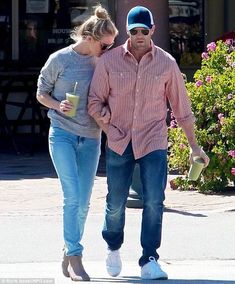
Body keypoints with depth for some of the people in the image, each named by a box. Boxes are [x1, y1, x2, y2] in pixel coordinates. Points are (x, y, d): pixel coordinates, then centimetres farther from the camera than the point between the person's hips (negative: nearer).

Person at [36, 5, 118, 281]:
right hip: (62, 134, -4)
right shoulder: (59, 59, -4)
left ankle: (68, 255, 17)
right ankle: (75, 258, -12)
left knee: (83, 202, 4)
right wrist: (58, 105, -14)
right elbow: (41, 93, 5)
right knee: (72, 197, -14)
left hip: (90, 138, 4)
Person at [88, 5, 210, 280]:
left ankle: (149, 262, -7)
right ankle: (113, 248, 34)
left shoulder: (166, 63, -1)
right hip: (119, 143, 1)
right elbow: (95, 101, 5)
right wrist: (109, 130, -7)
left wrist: (194, 146, 7)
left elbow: (181, 106, 5)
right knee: (116, 203, 7)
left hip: (153, 143, -1)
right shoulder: (109, 61, -2)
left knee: (154, 201, -12)